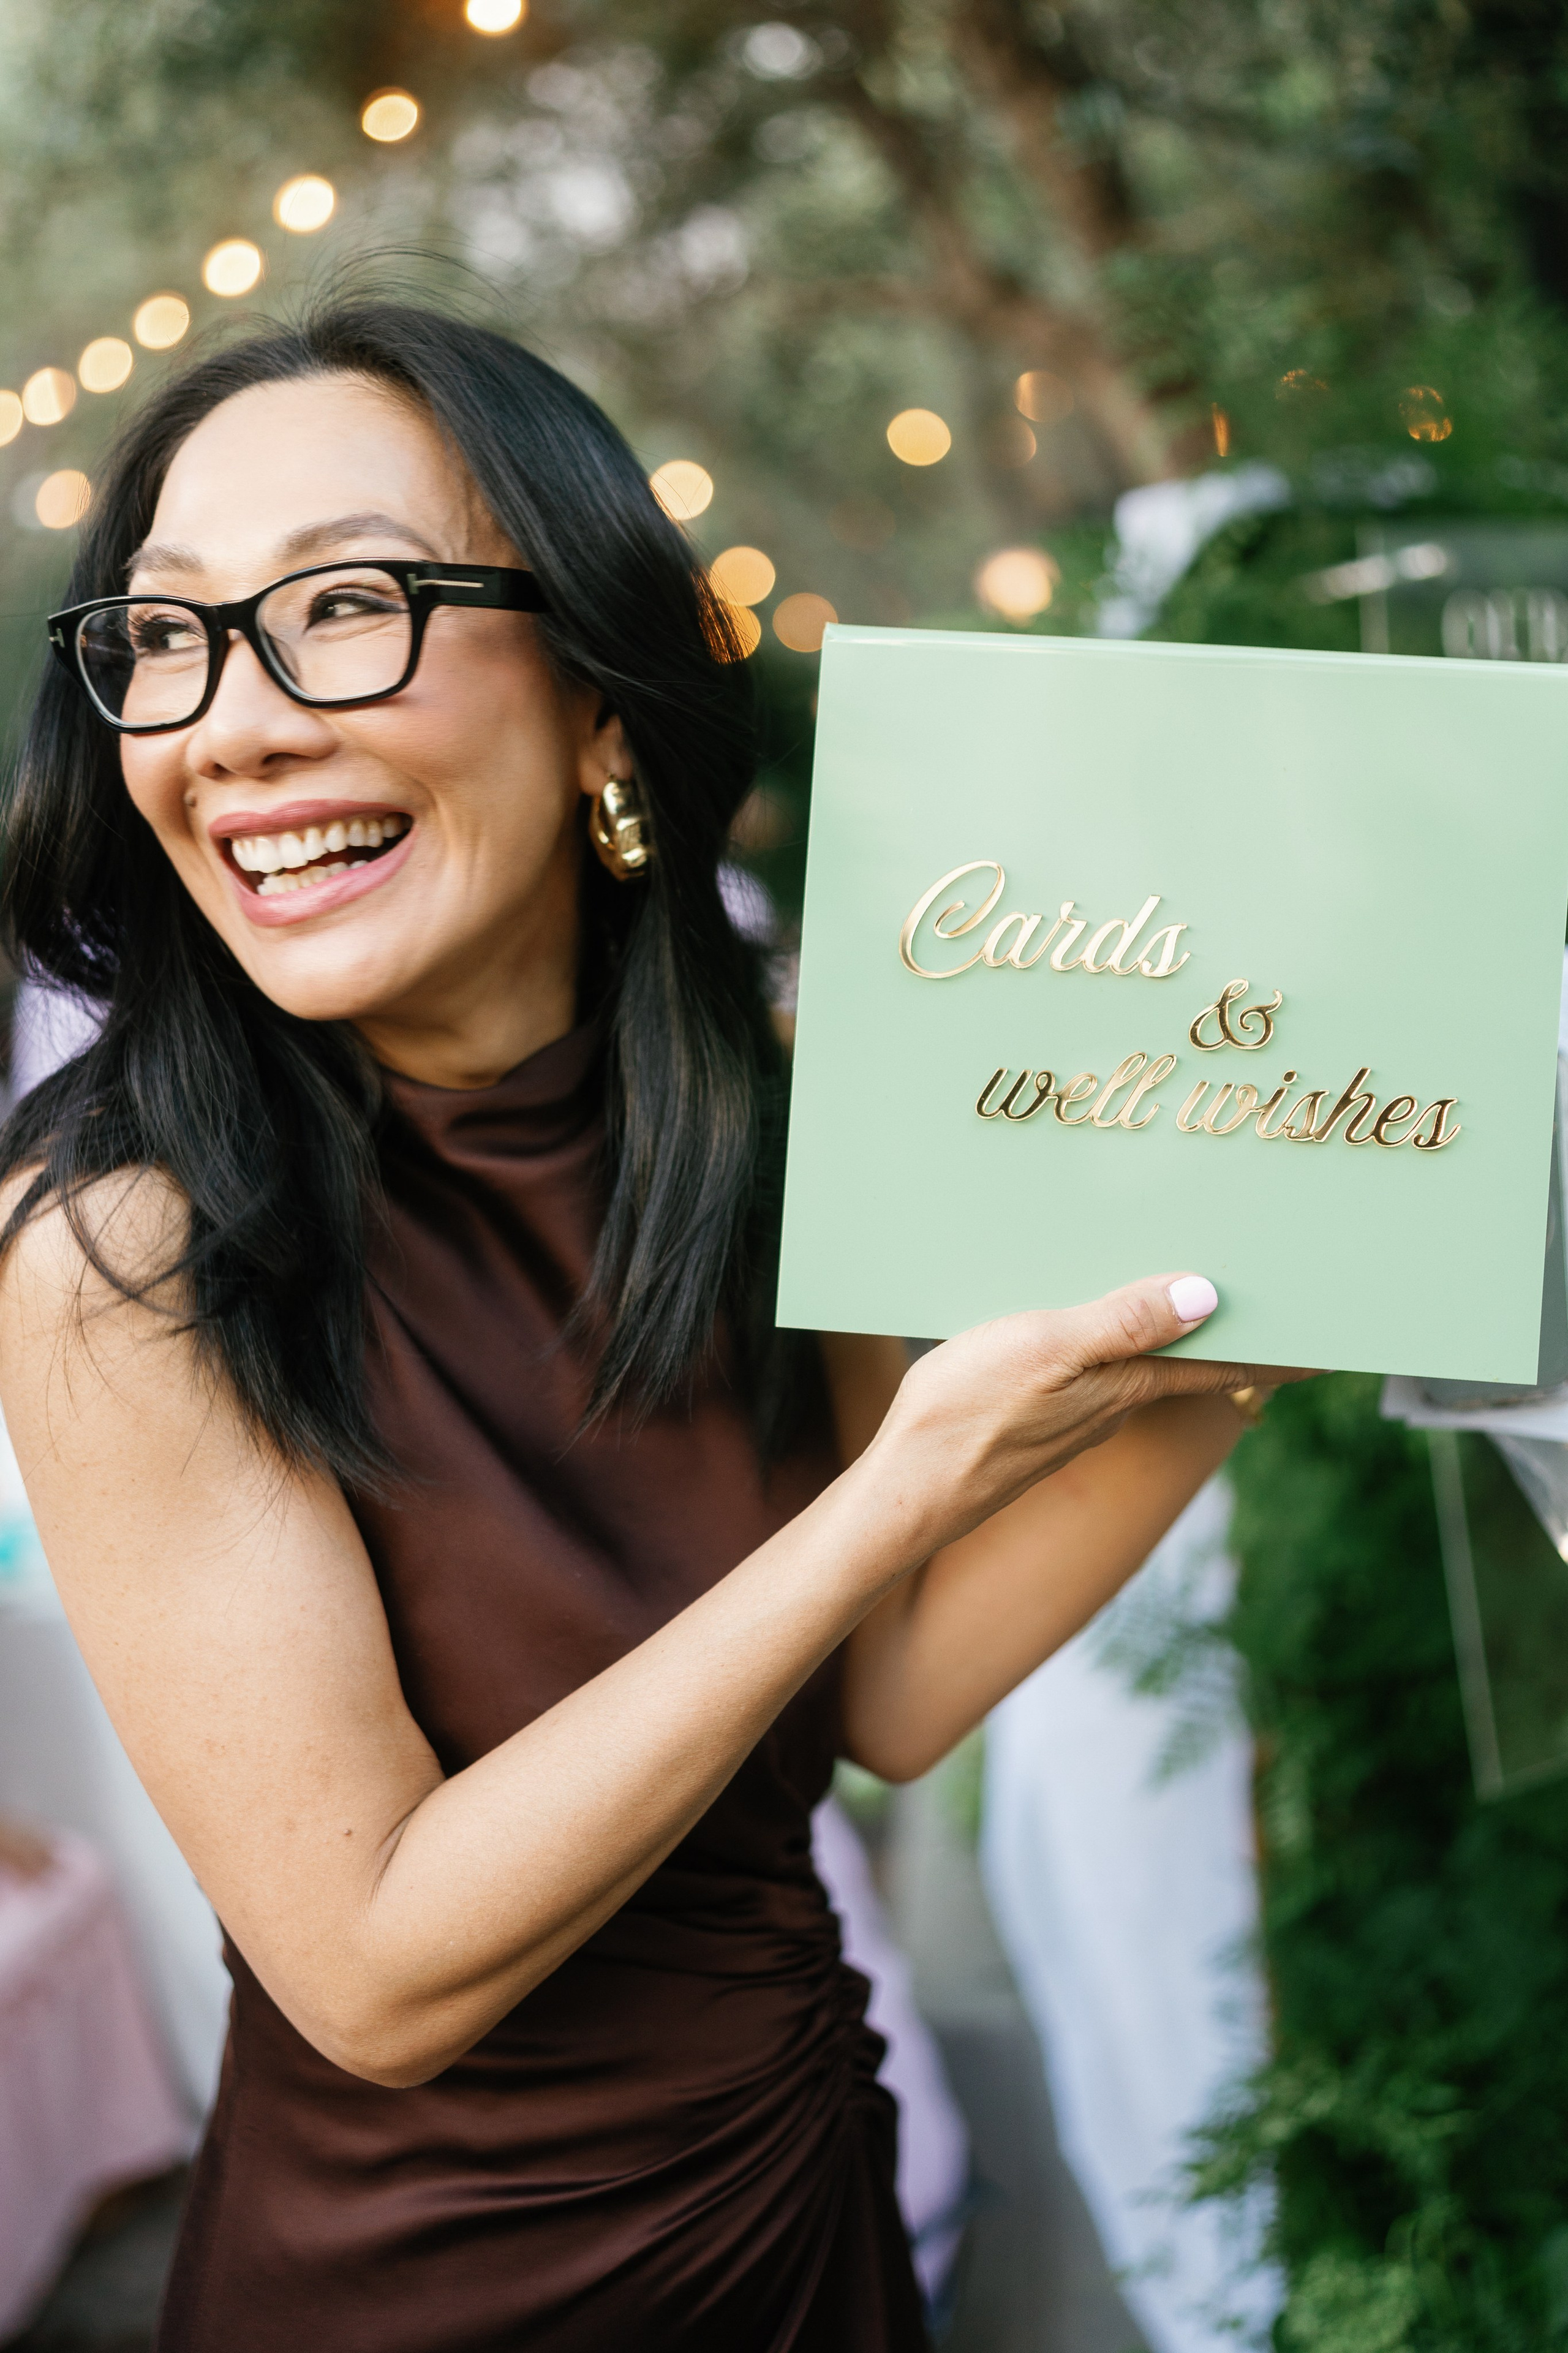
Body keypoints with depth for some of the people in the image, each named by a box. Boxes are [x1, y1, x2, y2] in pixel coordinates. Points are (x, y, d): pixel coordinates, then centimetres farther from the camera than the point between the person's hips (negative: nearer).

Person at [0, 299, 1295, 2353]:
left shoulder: (753, 1131, -9)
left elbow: (887, 1696, -2)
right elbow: (378, 1972, -25)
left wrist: (1225, 1355, -13)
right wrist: (909, 1482, -27)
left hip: (807, 2179, 5)